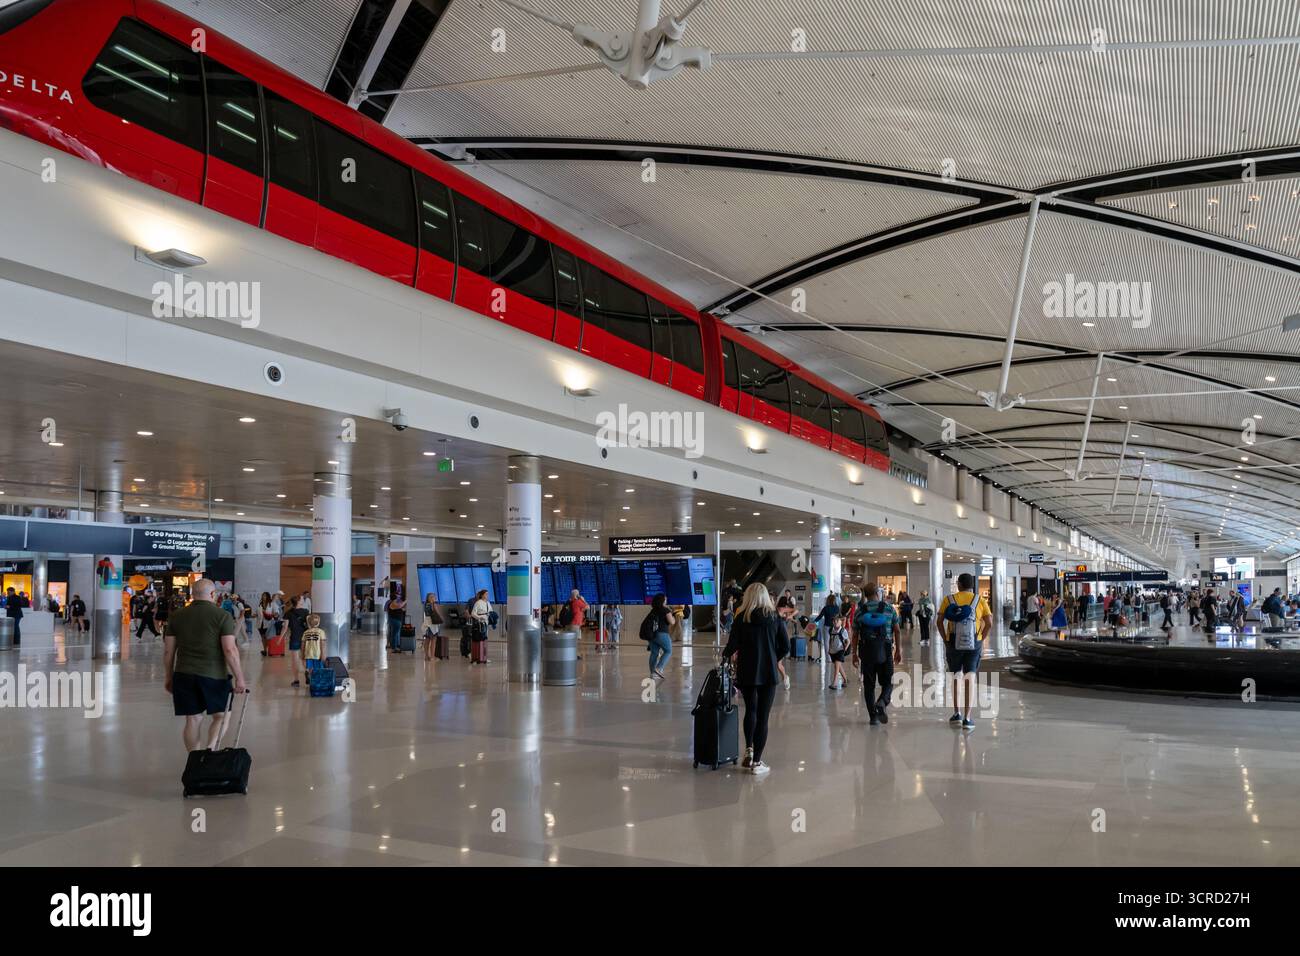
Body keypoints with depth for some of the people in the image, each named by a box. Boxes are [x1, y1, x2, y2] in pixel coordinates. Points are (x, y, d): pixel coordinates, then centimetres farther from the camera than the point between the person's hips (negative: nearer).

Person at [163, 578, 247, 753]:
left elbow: (168, 650, 10)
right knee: (222, 716, 9)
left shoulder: (177, 616, 8)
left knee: (193, 720, 9)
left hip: (184, 675, 4)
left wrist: (168, 677, 19)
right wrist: (239, 678, -9)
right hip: (214, 675, -4)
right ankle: (211, 749, -11)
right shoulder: (222, 616, -5)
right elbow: (230, 650, -12)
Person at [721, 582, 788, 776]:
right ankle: (757, 762, 6)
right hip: (769, 673, 0)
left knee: (750, 710, 20)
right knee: (763, 716, 5)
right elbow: (785, 647, -1)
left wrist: (726, 655, 14)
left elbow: (732, 646, -8)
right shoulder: (774, 618, 0)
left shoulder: (741, 618, -4)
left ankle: (749, 750, 5)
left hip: (746, 672, 0)